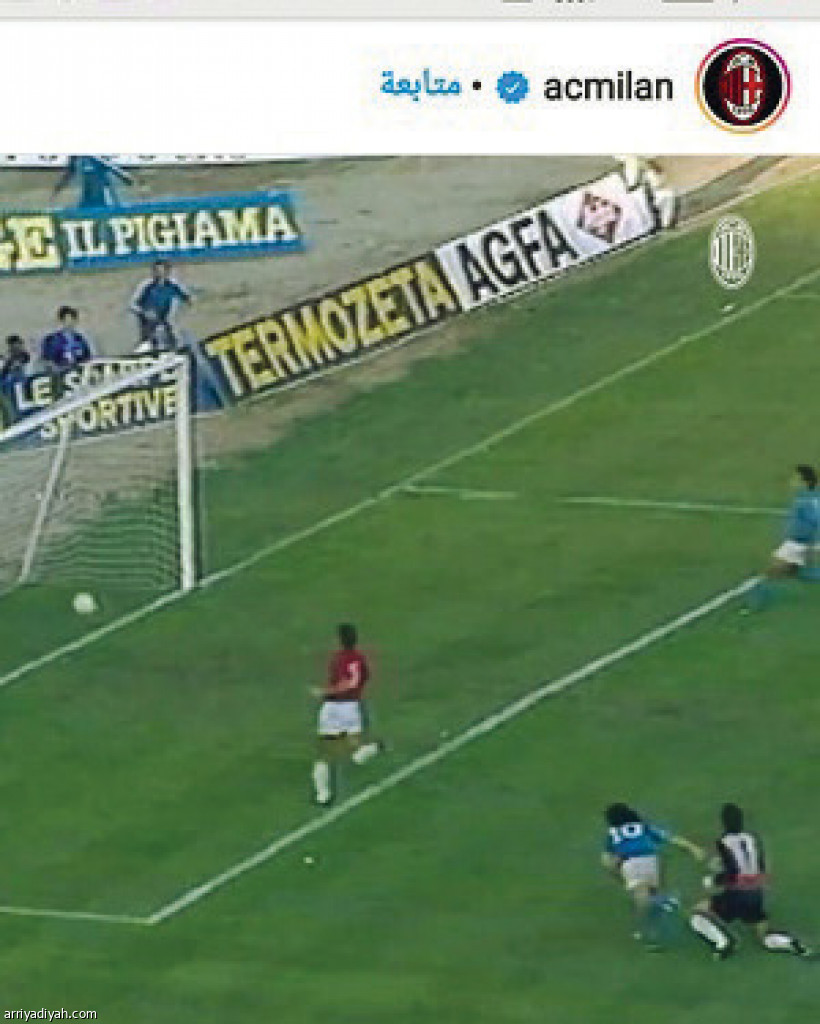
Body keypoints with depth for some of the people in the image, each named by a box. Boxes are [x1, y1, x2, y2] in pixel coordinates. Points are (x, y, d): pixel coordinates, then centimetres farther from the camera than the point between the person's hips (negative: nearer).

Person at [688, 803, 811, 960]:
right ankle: (791, 942, -14)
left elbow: (731, 873, -16)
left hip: (735, 895, -6)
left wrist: (711, 882, 2)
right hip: (756, 895, 6)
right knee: (767, 938, 17)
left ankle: (723, 941, -14)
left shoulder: (724, 843, -8)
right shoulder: (753, 839, 10)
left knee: (699, 913, 9)